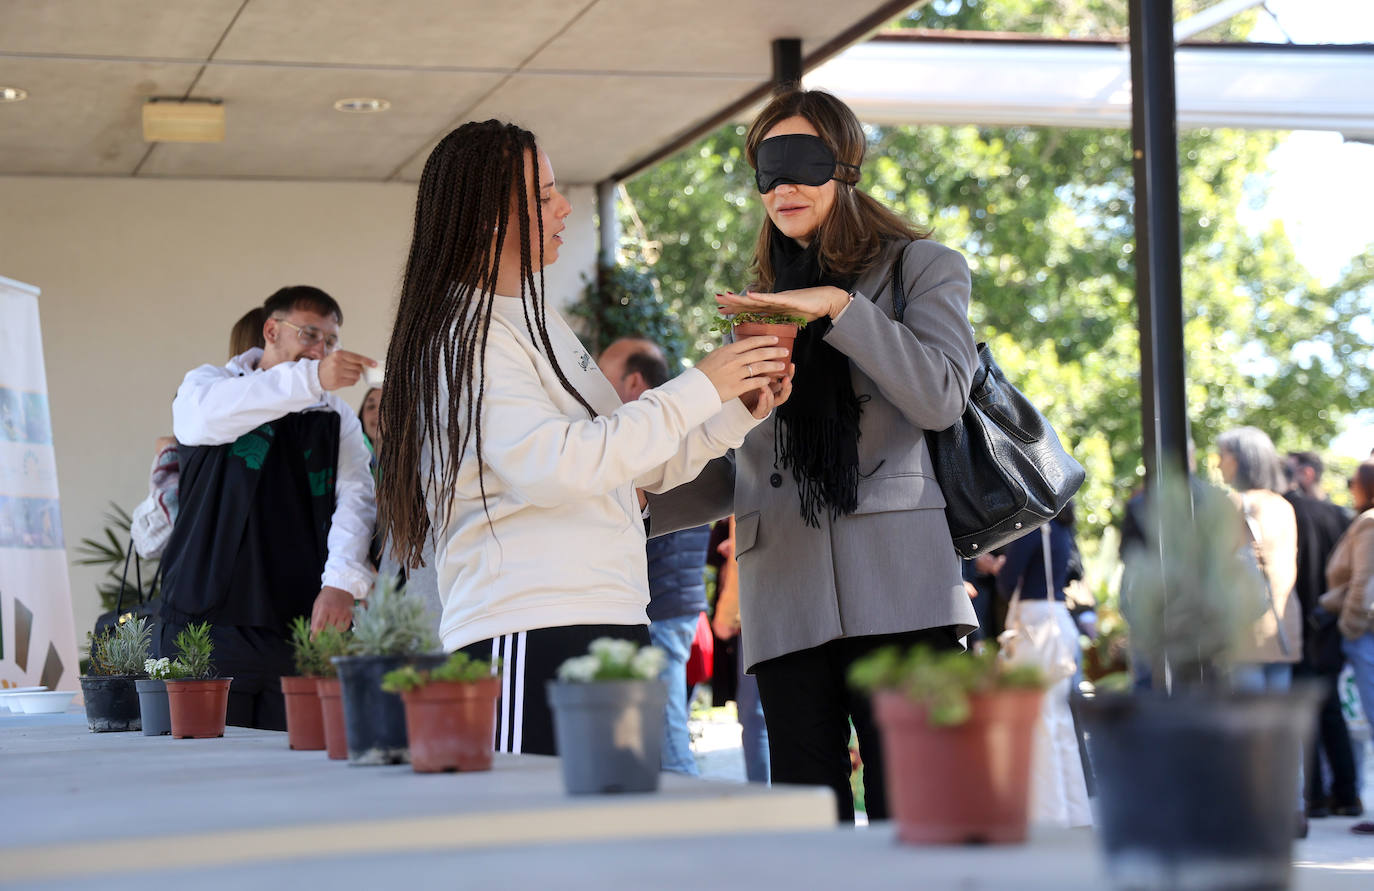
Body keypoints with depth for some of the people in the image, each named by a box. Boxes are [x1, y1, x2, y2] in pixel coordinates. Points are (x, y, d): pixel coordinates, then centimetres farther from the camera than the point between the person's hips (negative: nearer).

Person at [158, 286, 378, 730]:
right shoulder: (208, 383, 9)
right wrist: (312, 378, -30)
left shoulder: (337, 418, 15)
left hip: (301, 629, 2)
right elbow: (210, 413, -17)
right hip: (208, 624, -2)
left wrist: (342, 581, -20)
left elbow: (355, 499, 0)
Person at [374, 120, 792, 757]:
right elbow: (556, 465, -21)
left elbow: (634, 463, 26)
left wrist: (739, 411, 12)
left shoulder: (536, 318, 22)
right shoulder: (465, 335, -8)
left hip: (608, 622, 9)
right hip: (526, 636, -9)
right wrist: (699, 389, -14)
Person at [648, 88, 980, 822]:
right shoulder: (756, 309, 24)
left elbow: (941, 398, -6)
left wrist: (837, 307, -11)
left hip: (896, 594, -4)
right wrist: (638, 510, 11)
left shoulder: (923, 269, 12)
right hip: (788, 607, 4)